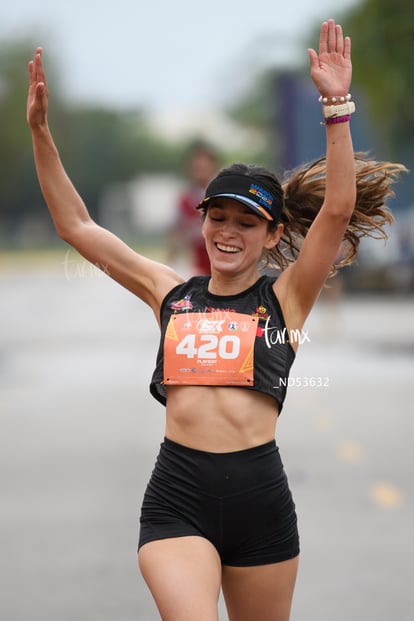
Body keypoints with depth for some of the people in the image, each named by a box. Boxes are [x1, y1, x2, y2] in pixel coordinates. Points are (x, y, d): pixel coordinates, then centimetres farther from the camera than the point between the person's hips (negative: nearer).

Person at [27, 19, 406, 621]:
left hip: (260, 496, 0)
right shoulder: (171, 294, 11)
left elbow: (338, 209, -8)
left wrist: (336, 105, -16)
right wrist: (41, 130, 6)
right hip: (177, 495, 0)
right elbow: (76, 226, 13)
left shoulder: (285, 298, 5)